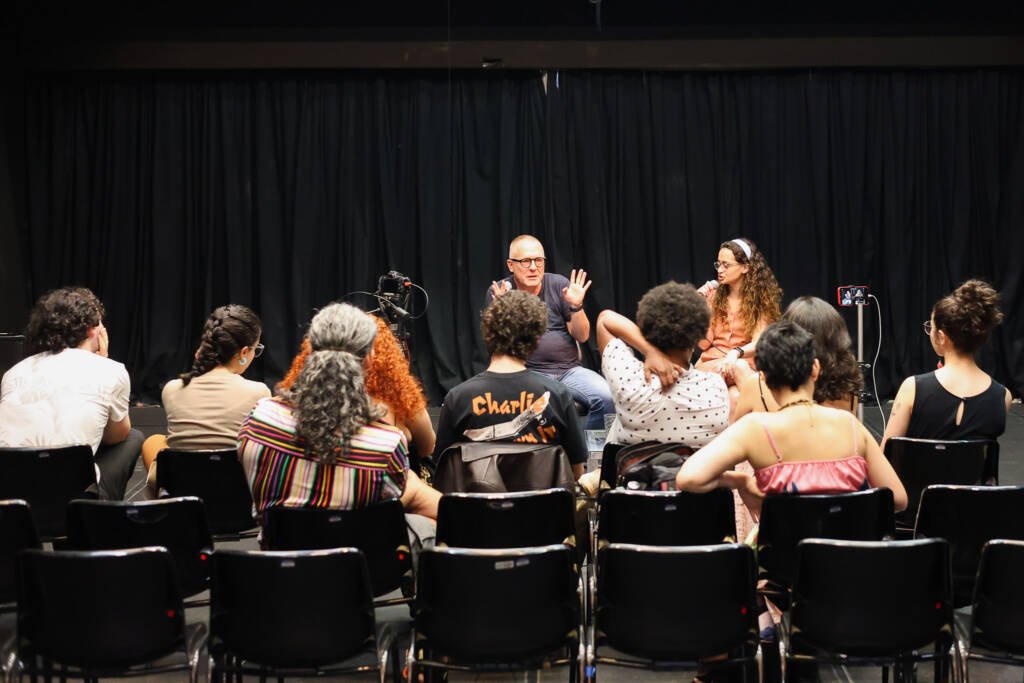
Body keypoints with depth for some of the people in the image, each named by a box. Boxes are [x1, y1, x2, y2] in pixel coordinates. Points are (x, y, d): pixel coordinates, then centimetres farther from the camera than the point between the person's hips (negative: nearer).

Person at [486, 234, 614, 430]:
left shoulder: (560, 285, 4)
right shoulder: (498, 292, 1)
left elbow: (582, 337, 5)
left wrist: (576, 306, -13)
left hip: (569, 368, 3)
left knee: (607, 398, -23)